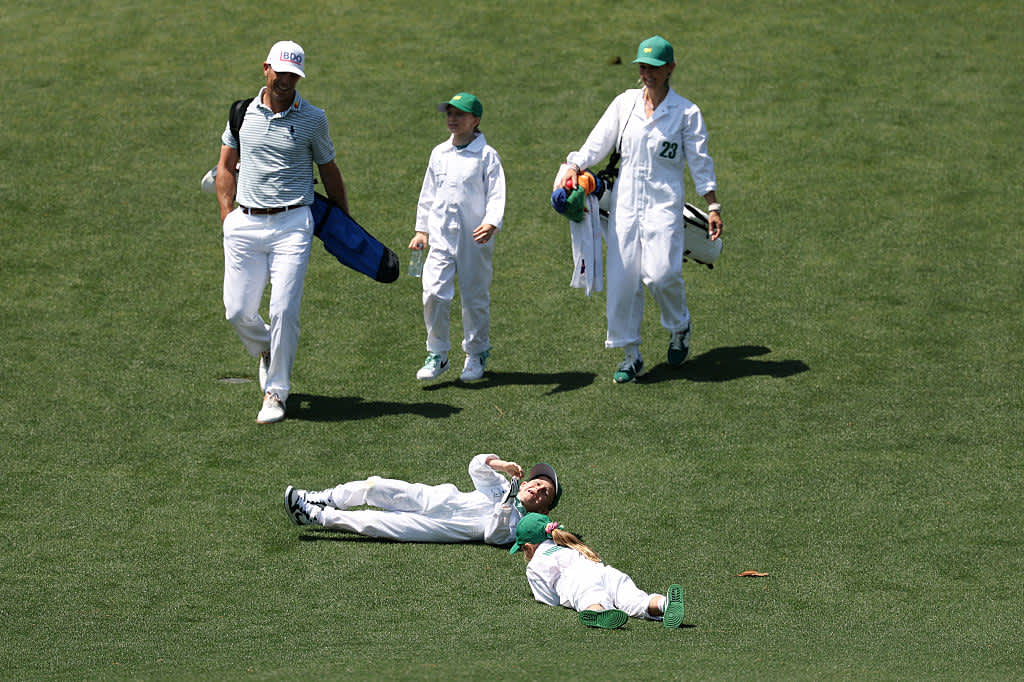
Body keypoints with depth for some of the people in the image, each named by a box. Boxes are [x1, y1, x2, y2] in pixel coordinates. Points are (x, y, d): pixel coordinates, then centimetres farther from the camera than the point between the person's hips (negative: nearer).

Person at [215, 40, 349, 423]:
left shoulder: (313, 119, 2)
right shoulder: (242, 112, 8)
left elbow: (329, 172, 12)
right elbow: (226, 166, 17)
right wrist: (226, 217, 8)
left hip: (292, 224, -2)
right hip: (245, 226, 3)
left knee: (284, 311, -12)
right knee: (238, 312, 0)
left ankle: (275, 392, 0)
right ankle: (267, 352, 33)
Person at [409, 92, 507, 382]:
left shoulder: (486, 155, -3)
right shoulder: (439, 154, 13)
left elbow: (496, 194, -9)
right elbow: (428, 194, 21)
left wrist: (491, 223, -25)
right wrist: (422, 229, 17)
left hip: (475, 238, -3)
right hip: (442, 236, 4)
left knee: (475, 296, 4)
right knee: (434, 293, -8)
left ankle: (476, 354, 19)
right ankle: (437, 354, 2)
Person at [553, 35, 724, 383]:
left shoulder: (686, 112, -1)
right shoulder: (624, 103, 8)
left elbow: (700, 162, -1)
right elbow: (598, 143, 8)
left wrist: (713, 207, -6)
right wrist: (573, 167, -8)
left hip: (664, 202, -3)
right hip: (625, 199, 3)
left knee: (659, 273, -17)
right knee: (622, 276, -1)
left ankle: (679, 326, 14)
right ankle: (631, 355, 8)